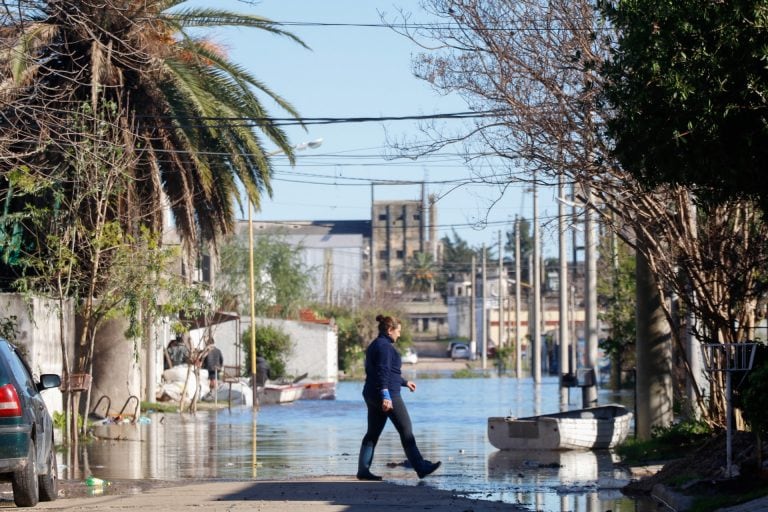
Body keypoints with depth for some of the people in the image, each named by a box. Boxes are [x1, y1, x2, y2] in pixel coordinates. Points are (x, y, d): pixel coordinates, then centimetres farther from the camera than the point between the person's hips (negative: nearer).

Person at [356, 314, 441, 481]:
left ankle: (363, 470, 4)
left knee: (372, 434, 9)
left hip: (372, 396, 10)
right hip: (388, 395, -10)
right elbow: (383, 372, -23)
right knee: (406, 431, -4)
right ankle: (421, 468, -2)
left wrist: (405, 382, 38)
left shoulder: (373, 346, 19)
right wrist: (385, 396, -29)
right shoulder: (385, 346, -12)